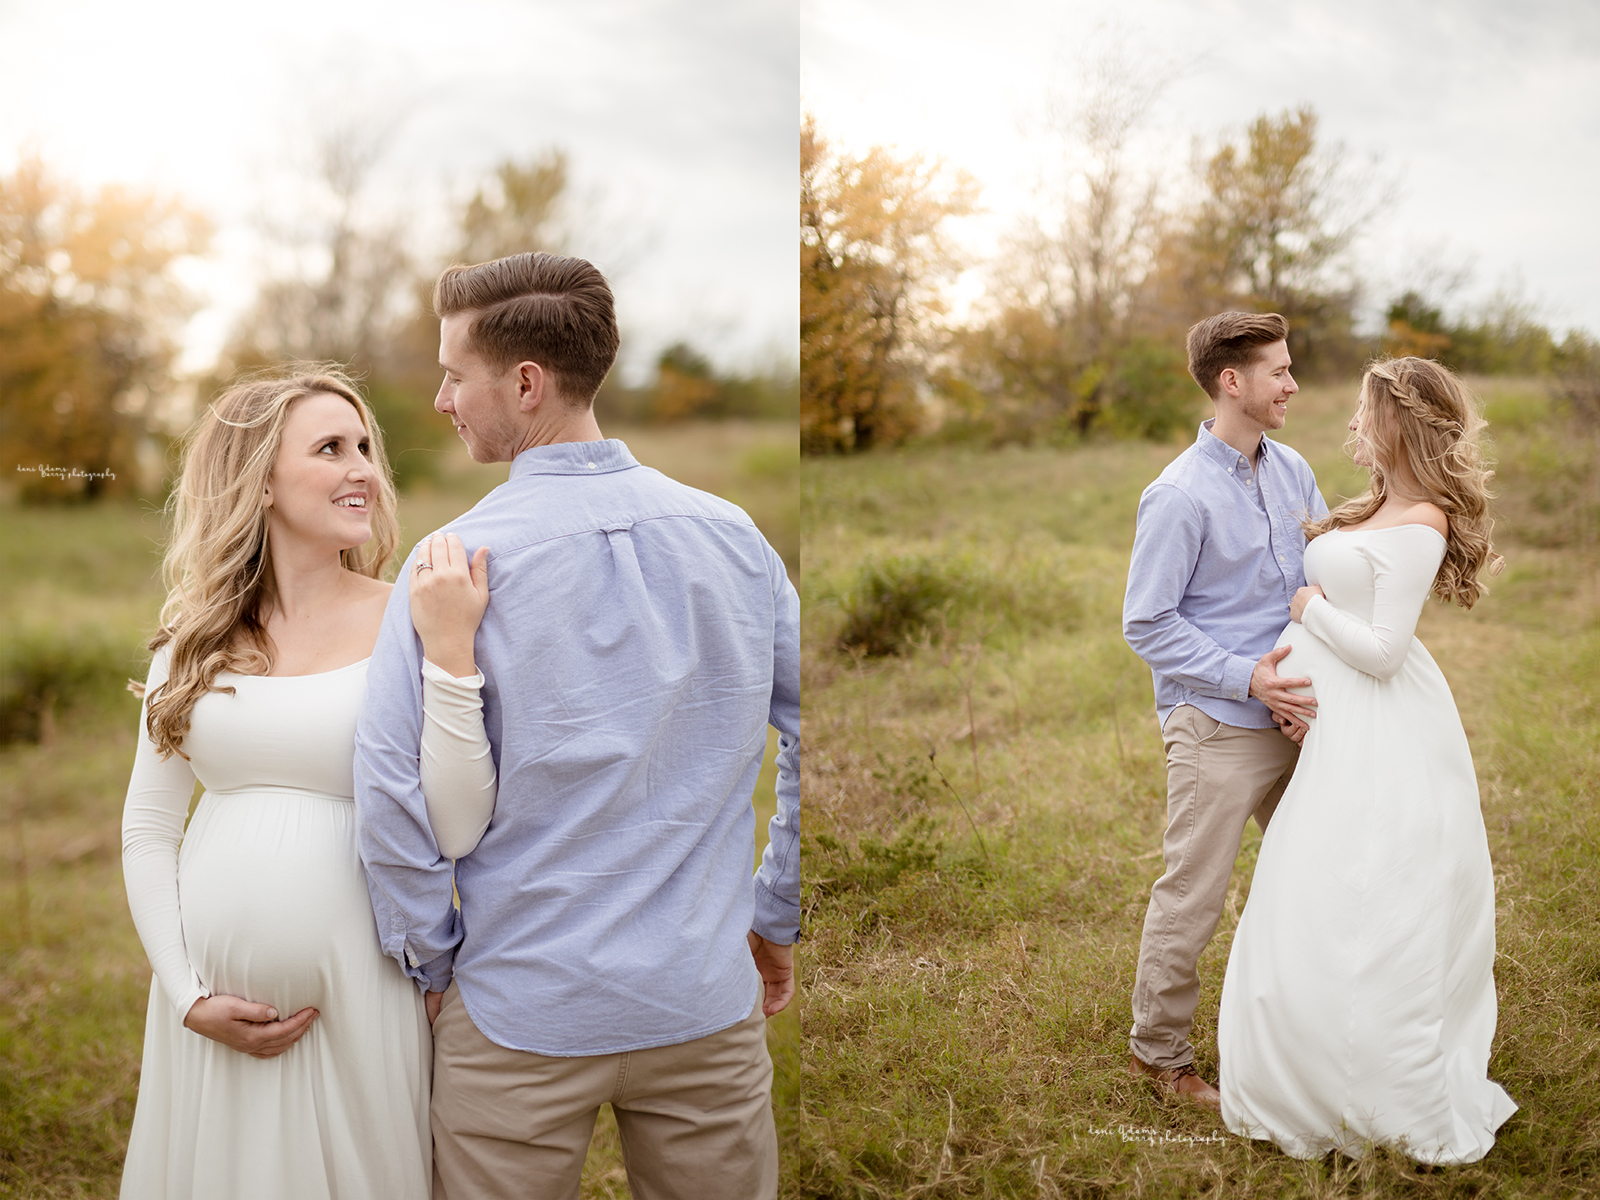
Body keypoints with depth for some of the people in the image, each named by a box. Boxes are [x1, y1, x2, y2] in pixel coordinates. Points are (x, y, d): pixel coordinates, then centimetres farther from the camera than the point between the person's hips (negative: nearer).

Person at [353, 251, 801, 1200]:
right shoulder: (734, 536, -2)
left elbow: (392, 792, -14)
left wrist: (433, 963, 1)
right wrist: (777, 916, 13)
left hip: (521, 1014, -2)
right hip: (706, 999, 3)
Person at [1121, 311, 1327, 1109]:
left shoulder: (1291, 472, 5)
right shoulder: (1181, 496, -16)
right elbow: (1145, 624, -14)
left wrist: (1312, 683, -5)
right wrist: (1246, 677, -19)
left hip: (1293, 719, 7)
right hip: (1216, 729, -7)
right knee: (1192, 895, 3)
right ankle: (1158, 1050, 22)